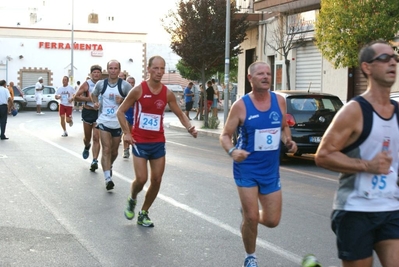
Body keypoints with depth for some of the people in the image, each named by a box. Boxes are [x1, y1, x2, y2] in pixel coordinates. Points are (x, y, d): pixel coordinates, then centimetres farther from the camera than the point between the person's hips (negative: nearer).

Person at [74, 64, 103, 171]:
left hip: (99, 113, 0)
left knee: (96, 138, -8)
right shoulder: (87, 84, -5)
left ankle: (95, 161, -10)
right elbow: (76, 97, -8)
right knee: (87, 137, 15)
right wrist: (89, 99, -17)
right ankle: (87, 147, 50)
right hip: (88, 111, 0)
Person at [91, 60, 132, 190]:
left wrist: (123, 101, -18)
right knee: (106, 149, -13)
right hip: (104, 122, 0)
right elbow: (94, 95, 20)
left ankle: (109, 166, 46)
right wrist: (96, 103, -1)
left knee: (114, 151, 15)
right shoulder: (100, 84, 0)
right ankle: (108, 178, -16)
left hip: (118, 123, 1)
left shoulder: (125, 85, -6)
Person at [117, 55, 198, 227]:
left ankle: (143, 213, 22)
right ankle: (132, 200, 24)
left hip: (158, 142, 4)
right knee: (141, 179, -10)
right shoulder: (138, 90, -10)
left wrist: (189, 127, -8)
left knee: (157, 180, 4)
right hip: (140, 142, -4)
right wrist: (127, 133, -11)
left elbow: (179, 113, 11)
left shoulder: (168, 94, 0)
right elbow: (120, 111, -2)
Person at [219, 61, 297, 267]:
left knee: (272, 221, 7)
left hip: (271, 169, 4)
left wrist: (288, 142, -7)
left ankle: (247, 212, 41)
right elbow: (225, 135, -7)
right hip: (247, 168, -4)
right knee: (251, 218, -4)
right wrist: (232, 151, -27)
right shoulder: (241, 105, -12)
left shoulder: (279, 101, -1)